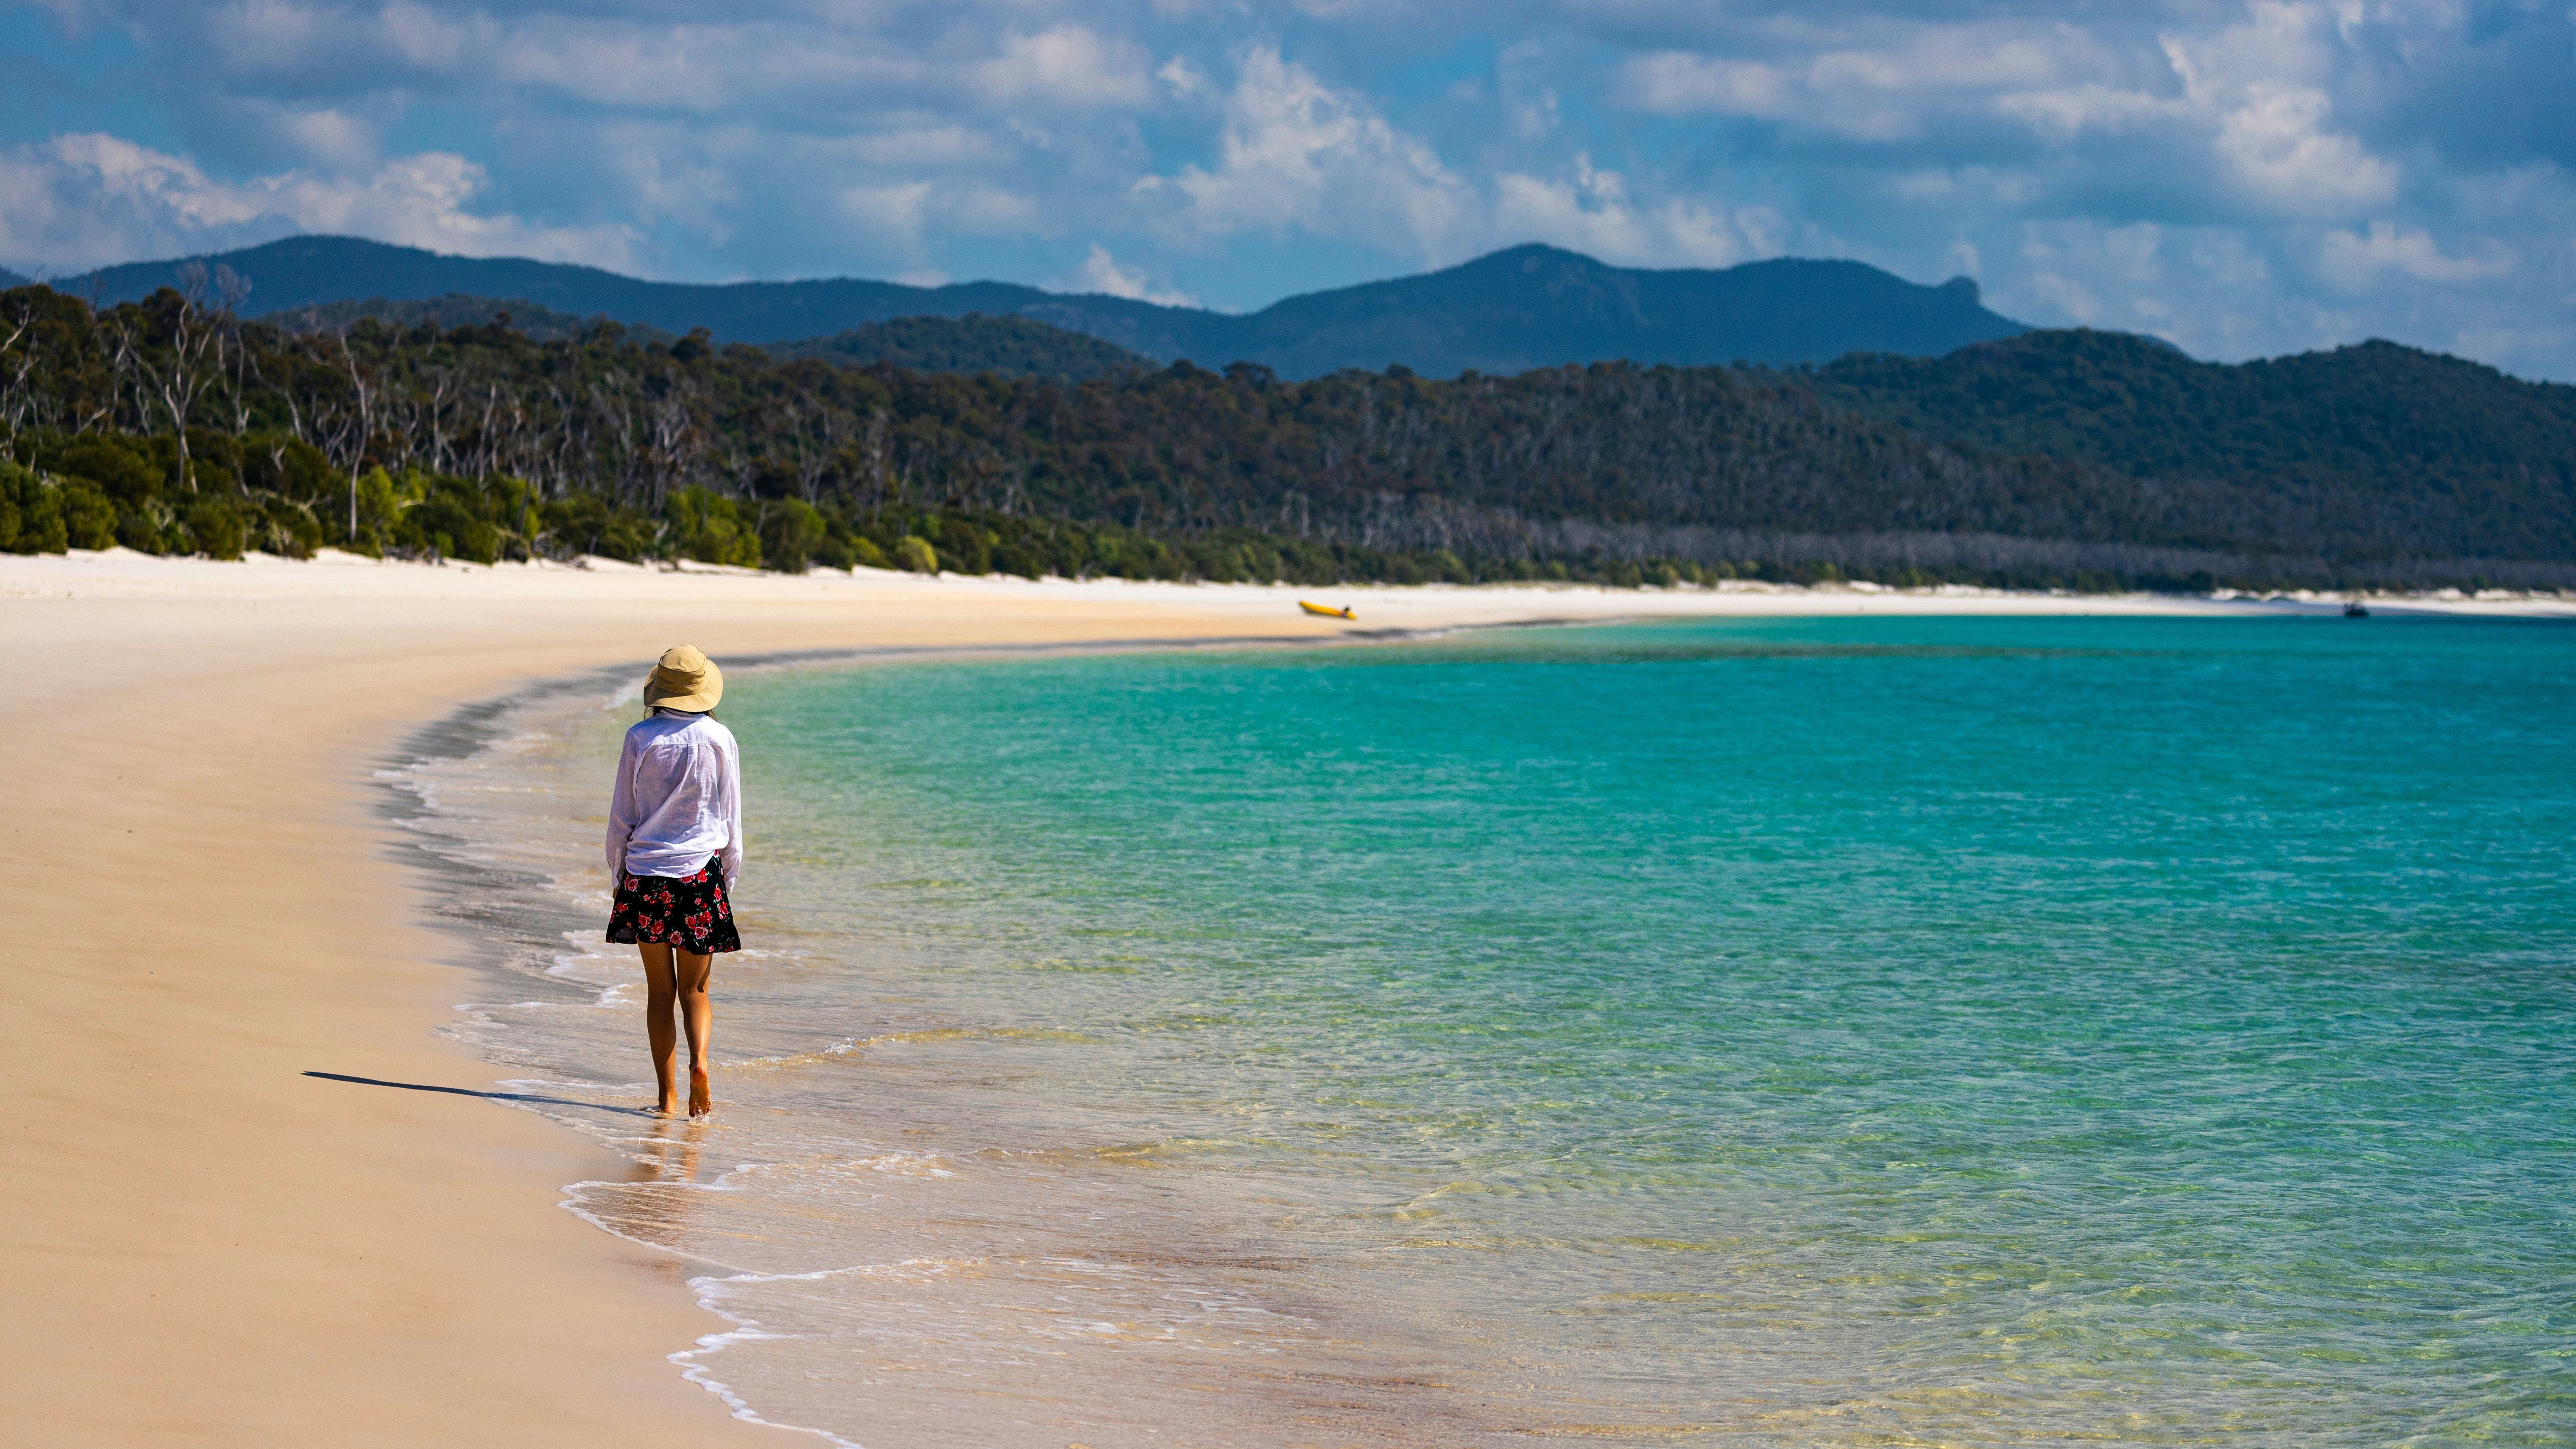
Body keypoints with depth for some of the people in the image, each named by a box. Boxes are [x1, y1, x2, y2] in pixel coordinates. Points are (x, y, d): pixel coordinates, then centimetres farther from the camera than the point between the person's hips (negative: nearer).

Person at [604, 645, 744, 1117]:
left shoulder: (640, 739, -4)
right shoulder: (719, 740, -3)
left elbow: (621, 817, 1)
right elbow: (731, 819, 3)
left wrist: (619, 875, 12)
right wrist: (728, 882, 13)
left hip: (646, 874, 0)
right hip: (701, 872, 0)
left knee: (660, 990, 9)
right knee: (695, 989, 9)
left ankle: (668, 1096, 7)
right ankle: (699, 1062, -18)